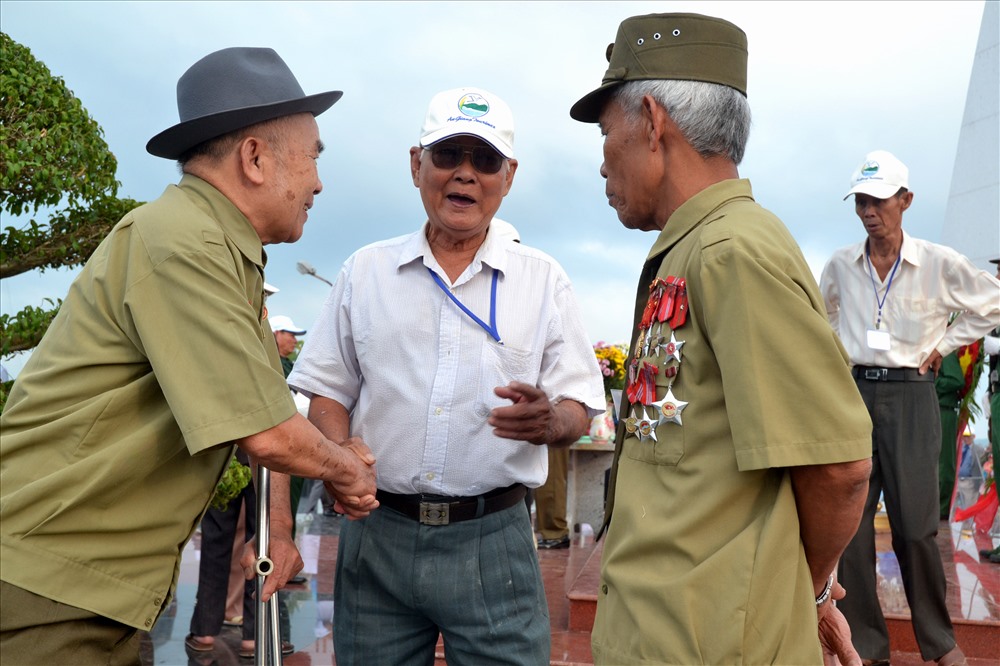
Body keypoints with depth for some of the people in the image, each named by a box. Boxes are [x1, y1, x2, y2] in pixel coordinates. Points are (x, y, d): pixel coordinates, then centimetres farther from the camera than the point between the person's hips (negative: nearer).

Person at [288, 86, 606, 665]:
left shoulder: (543, 280, 5)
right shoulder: (365, 271, 9)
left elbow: (579, 410, 4)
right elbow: (329, 391, 11)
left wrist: (549, 421, -19)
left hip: (492, 537, -1)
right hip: (377, 532, 2)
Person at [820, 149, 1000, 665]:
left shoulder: (939, 264, -5)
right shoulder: (840, 266, 3)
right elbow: (823, 313, 24)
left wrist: (944, 345, 3)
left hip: (909, 395, -3)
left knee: (915, 526, 1)